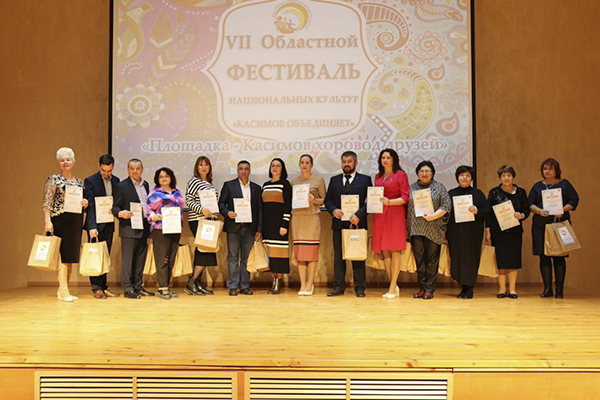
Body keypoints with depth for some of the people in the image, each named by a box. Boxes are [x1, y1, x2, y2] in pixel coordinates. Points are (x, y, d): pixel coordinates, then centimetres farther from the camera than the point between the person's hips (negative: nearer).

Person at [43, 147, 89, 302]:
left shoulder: (79, 182, 16)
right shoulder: (53, 179, 0)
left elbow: (83, 199, 24)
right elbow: (47, 203, -5)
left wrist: (85, 203, 0)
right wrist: (47, 221, -16)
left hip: (75, 223, 6)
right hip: (59, 220, -6)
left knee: (71, 255, 7)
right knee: (62, 254, -10)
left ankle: (62, 289, 14)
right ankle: (63, 290, -9)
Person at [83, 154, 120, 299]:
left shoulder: (116, 181, 9)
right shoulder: (90, 181, -6)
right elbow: (90, 205, -12)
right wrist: (92, 226, -19)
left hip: (109, 224, 5)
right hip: (96, 224, -4)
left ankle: (104, 287, 14)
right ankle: (97, 288, 3)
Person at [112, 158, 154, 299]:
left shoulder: (145, 184, 13)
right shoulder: (122, 186, -5)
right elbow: (115, 207, -6)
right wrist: (121, 213, -27)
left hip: (143, 229, 6)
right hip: (129, 229, -6)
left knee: (140, 259, 11)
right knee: (128, 260, -1)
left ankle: (138, 286, 19)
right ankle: (127, 288, 6)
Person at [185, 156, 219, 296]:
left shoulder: (209, 183, 18)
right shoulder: (193, 181, -5)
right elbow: (189, 201, -12)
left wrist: (214, 215, 14)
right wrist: (202, 209, -25)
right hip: (197, 220, -8)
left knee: (202, 251, 8)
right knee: (205, 250, -13)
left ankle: (197, 284, 13)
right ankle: (191, 283, -7)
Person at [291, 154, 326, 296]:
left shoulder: (318, 180, 6)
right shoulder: (294, 182, 15)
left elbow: (325, 200, 6)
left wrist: (314, 200, -12)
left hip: (312, 217, -3)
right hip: (297, 217, 3)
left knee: (312, 251, -5)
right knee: (299, 252, 0)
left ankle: (310, 284, 3)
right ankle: (302, 284, 6)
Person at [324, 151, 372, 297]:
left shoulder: (365, 180, 6)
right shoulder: (334, 180, 15)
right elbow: (327, 200, 14)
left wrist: (359, 215, -15)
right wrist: (333, 210, -7)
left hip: (357, 223, -3)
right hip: (339, 224, 3)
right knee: (338, 256, 5)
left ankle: (360, 287, 9)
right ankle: (339, 287, 11)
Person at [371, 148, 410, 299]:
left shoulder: (400, 175, 0)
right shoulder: (378, 177, 18)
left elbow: (405, 197, -5)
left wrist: (389, 202, -18)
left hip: (395, 214, -6)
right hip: (380, 215, 6)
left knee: (395, 250, -6)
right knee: (384, 250, 4)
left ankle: (392, 288, -2)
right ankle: (394, 286, 13)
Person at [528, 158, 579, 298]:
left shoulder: (564, 184, 10)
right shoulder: (537, 186, 15)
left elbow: (574, 200, 3)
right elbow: (530, 204, 8)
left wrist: (563, 210, -13)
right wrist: (539, 210, -13)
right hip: (540, 225, 2)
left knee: (559, 257, -3)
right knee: (544, 257, 0)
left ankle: (560, 290, 4)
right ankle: (547, 288, 7)